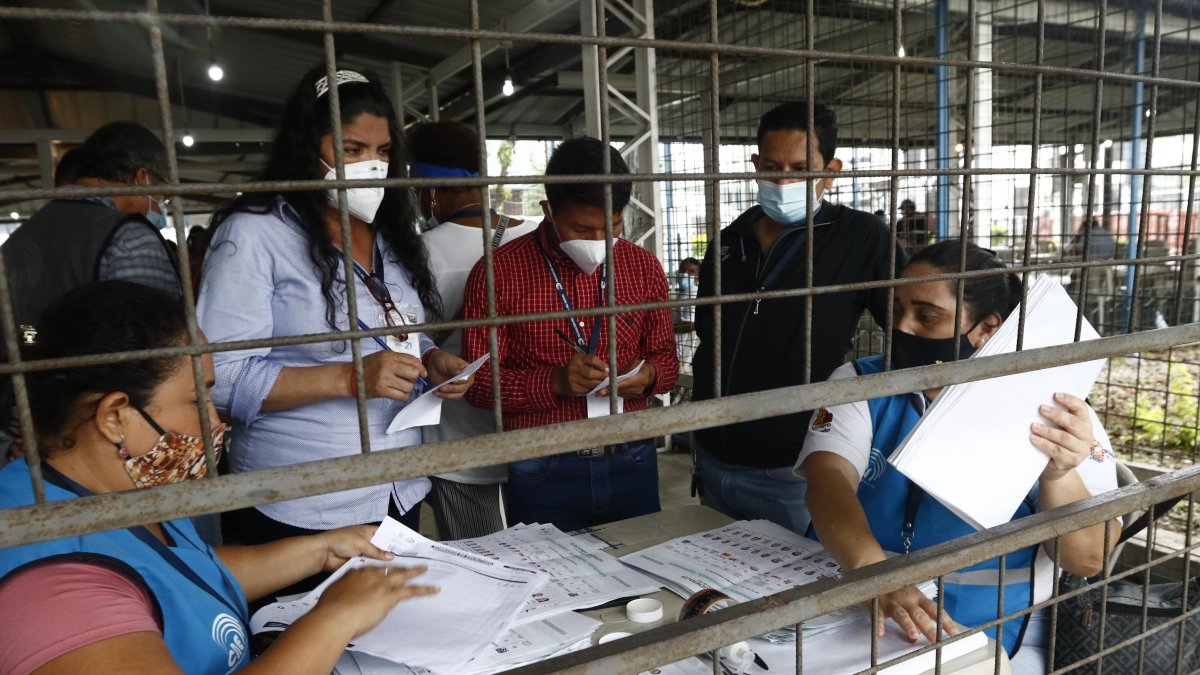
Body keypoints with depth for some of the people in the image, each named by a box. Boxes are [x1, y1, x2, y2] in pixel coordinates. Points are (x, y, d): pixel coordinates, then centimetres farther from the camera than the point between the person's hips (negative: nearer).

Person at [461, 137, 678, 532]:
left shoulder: (643, 266, 3)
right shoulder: (497, 273, -8)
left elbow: (666, 356, 10)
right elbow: (478, 382, -7)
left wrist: (648, 375, -13)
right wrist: (555, 381, -22)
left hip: (632, 465, 3)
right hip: (543, 474, -3)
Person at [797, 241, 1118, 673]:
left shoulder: (1049, 411, -2)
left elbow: (1088, 560, -7)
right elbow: (828, 480, -16)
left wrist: (1058, 475, -26)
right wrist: (874, 575, -34)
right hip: (855, 618, 1)